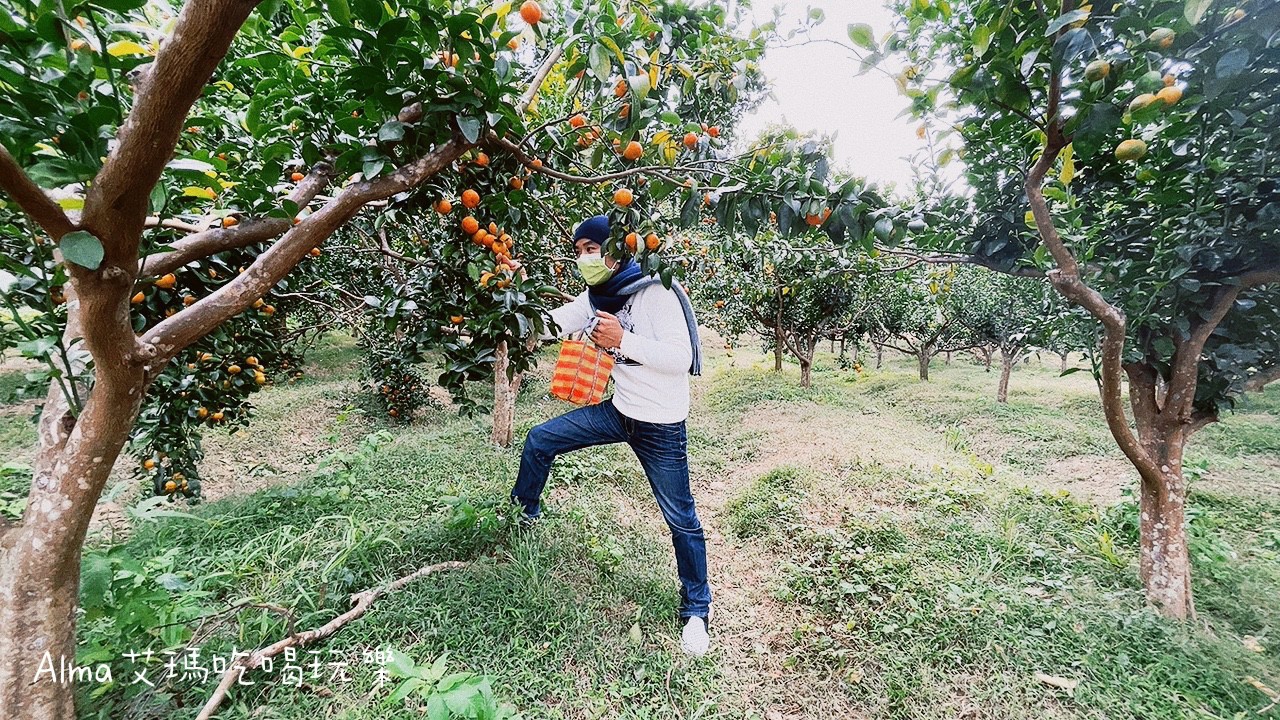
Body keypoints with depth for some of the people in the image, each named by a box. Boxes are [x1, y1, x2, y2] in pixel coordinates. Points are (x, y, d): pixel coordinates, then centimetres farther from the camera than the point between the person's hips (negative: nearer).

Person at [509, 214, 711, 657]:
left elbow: (681, 359, -24)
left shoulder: (656, 293, -19)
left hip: (661, 426, -7)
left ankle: (696, 611, 27)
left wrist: (622, 341, -28)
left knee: (681, 519, 5)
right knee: (539, 441, 9)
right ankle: (523, 515, 36)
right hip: (618, 410, 7)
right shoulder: (596, 298, 4)